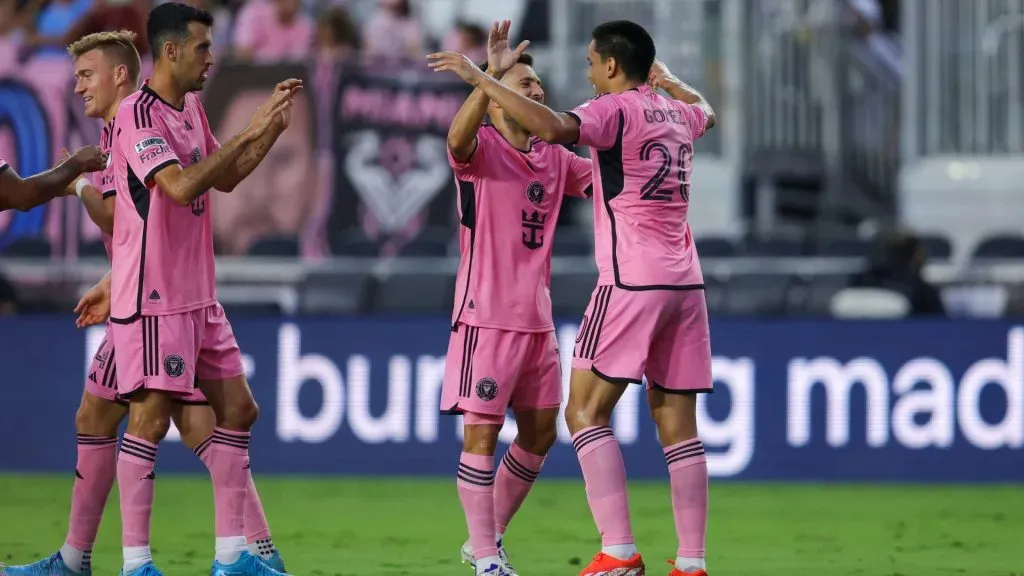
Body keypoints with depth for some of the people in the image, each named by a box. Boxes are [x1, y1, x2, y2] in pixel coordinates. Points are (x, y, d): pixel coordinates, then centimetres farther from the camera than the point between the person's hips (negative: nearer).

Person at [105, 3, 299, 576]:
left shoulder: (191, 108, 12)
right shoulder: (139, 114, -15)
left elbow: (225, 178, 24)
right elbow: (181, 185, -28)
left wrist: (273, 127, 12)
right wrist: (249, 132, -24)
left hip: (199, 296, 9)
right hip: (154, 297, -9)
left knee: (237, 408, 9)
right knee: (151, 418, -8)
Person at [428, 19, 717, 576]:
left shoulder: (617, 110, -7)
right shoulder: (676, 113, 15)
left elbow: (553, 126, -27)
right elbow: (705, 112, 41)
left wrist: (480, 77, -22)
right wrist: (669, 79, 56)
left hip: (632, 283, -7)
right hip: (685, 282, 7)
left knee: (585, 410, -3)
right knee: (678, 425, 7)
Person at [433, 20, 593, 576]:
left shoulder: (555, 159, 12)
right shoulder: (481, 148, -8)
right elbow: (458, 139, -30)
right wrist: (491, 73, -41)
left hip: (537, 318, 7)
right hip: (487, 315, -7)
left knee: (540, 431, 10)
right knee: (482, 428, -7)